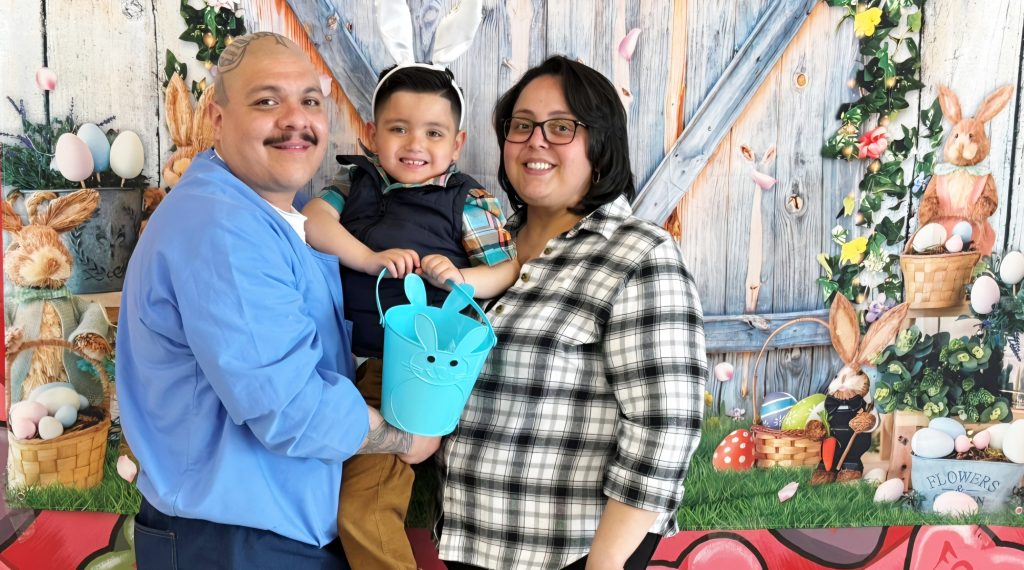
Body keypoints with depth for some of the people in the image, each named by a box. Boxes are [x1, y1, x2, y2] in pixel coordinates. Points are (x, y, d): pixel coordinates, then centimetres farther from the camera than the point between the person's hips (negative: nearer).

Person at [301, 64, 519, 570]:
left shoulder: (468, 201, -4)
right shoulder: (356, 181, 6)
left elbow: (508, 271, -5)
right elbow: (312, 221, -9)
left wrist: (459, 276, -24)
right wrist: (371, 259, -20)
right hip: (353, 357, 5)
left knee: (365, 505, -7)